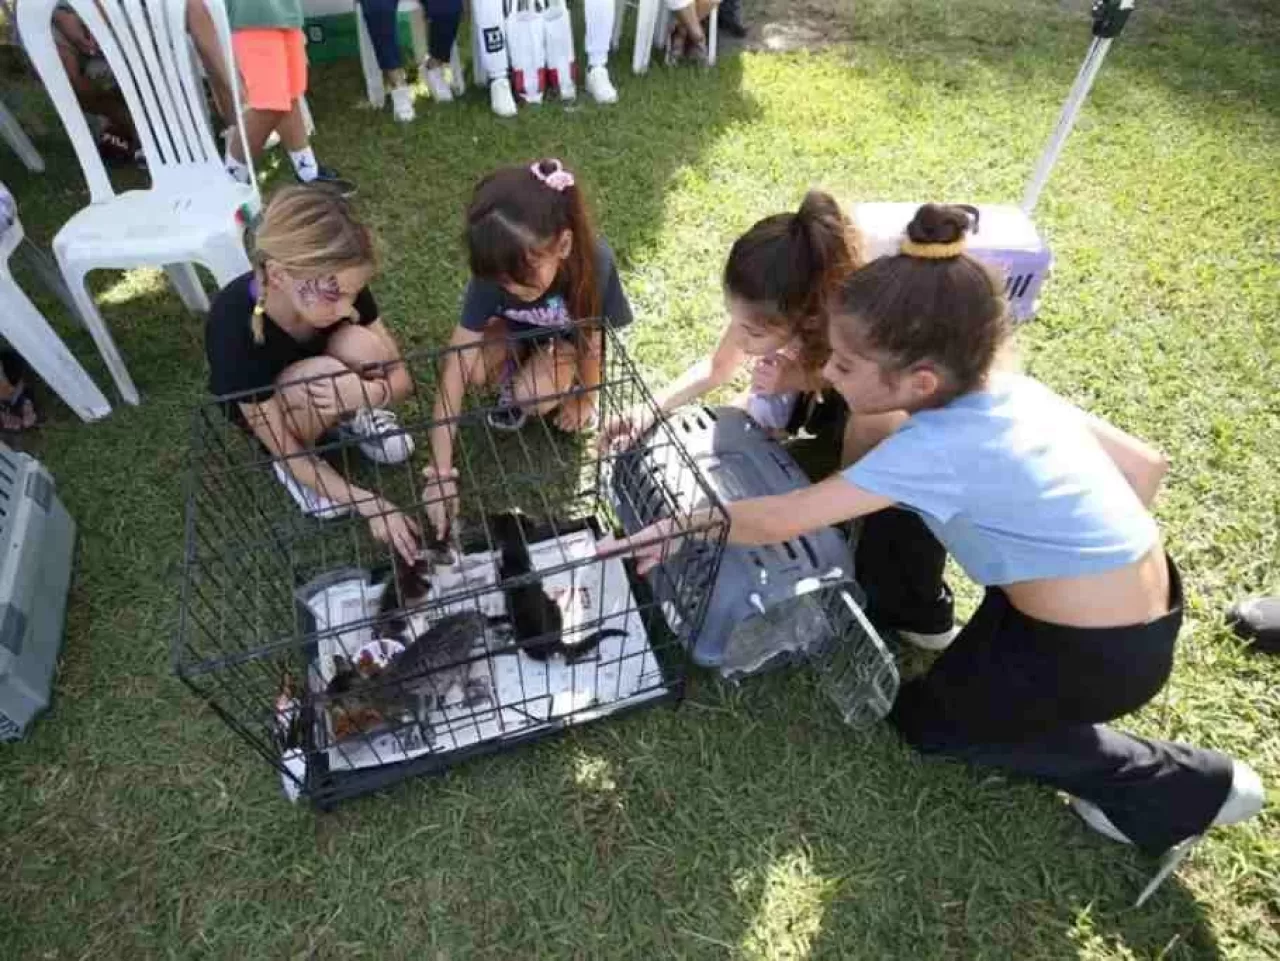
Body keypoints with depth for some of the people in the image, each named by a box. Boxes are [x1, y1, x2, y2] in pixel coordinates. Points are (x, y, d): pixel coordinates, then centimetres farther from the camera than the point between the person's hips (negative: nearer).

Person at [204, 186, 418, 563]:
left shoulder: (340, 288, -29)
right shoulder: (234, 330, -39)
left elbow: (401, 377, -20)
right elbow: (284, 449, -29)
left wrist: (369, 393, -44)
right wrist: (372, 506, -34)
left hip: (317, 371, 3)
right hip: (258, 405, -3)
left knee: (362, 347, -31)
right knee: (326, 375, -35)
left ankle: (349, 414, 2)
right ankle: (300, 468, -6)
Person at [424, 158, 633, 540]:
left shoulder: (593, 262, -38)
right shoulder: (494, 272, -32)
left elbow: (591, 341, -20)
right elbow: (454, 371, -33)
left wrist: (585, 400, -4)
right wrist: (441, 473, -35)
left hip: (567, 338, -1)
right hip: (517, 332, 2)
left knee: (533, 398, -29)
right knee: (477, 369, -29)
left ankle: (566, 383, 6)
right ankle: (517, 373, 6)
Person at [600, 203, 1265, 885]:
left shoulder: (935, 448, -28)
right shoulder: (1012, 388, -5)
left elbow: (778, 522, -27)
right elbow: (1145, 464, 4)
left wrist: (679, 527, -14)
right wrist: (1084, 540, 14)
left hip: (1103, 656, -7)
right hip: (1146, 592, 8)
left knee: (928, 720, 13)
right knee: (902, 500, 8)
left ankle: (1180, 789, 17)